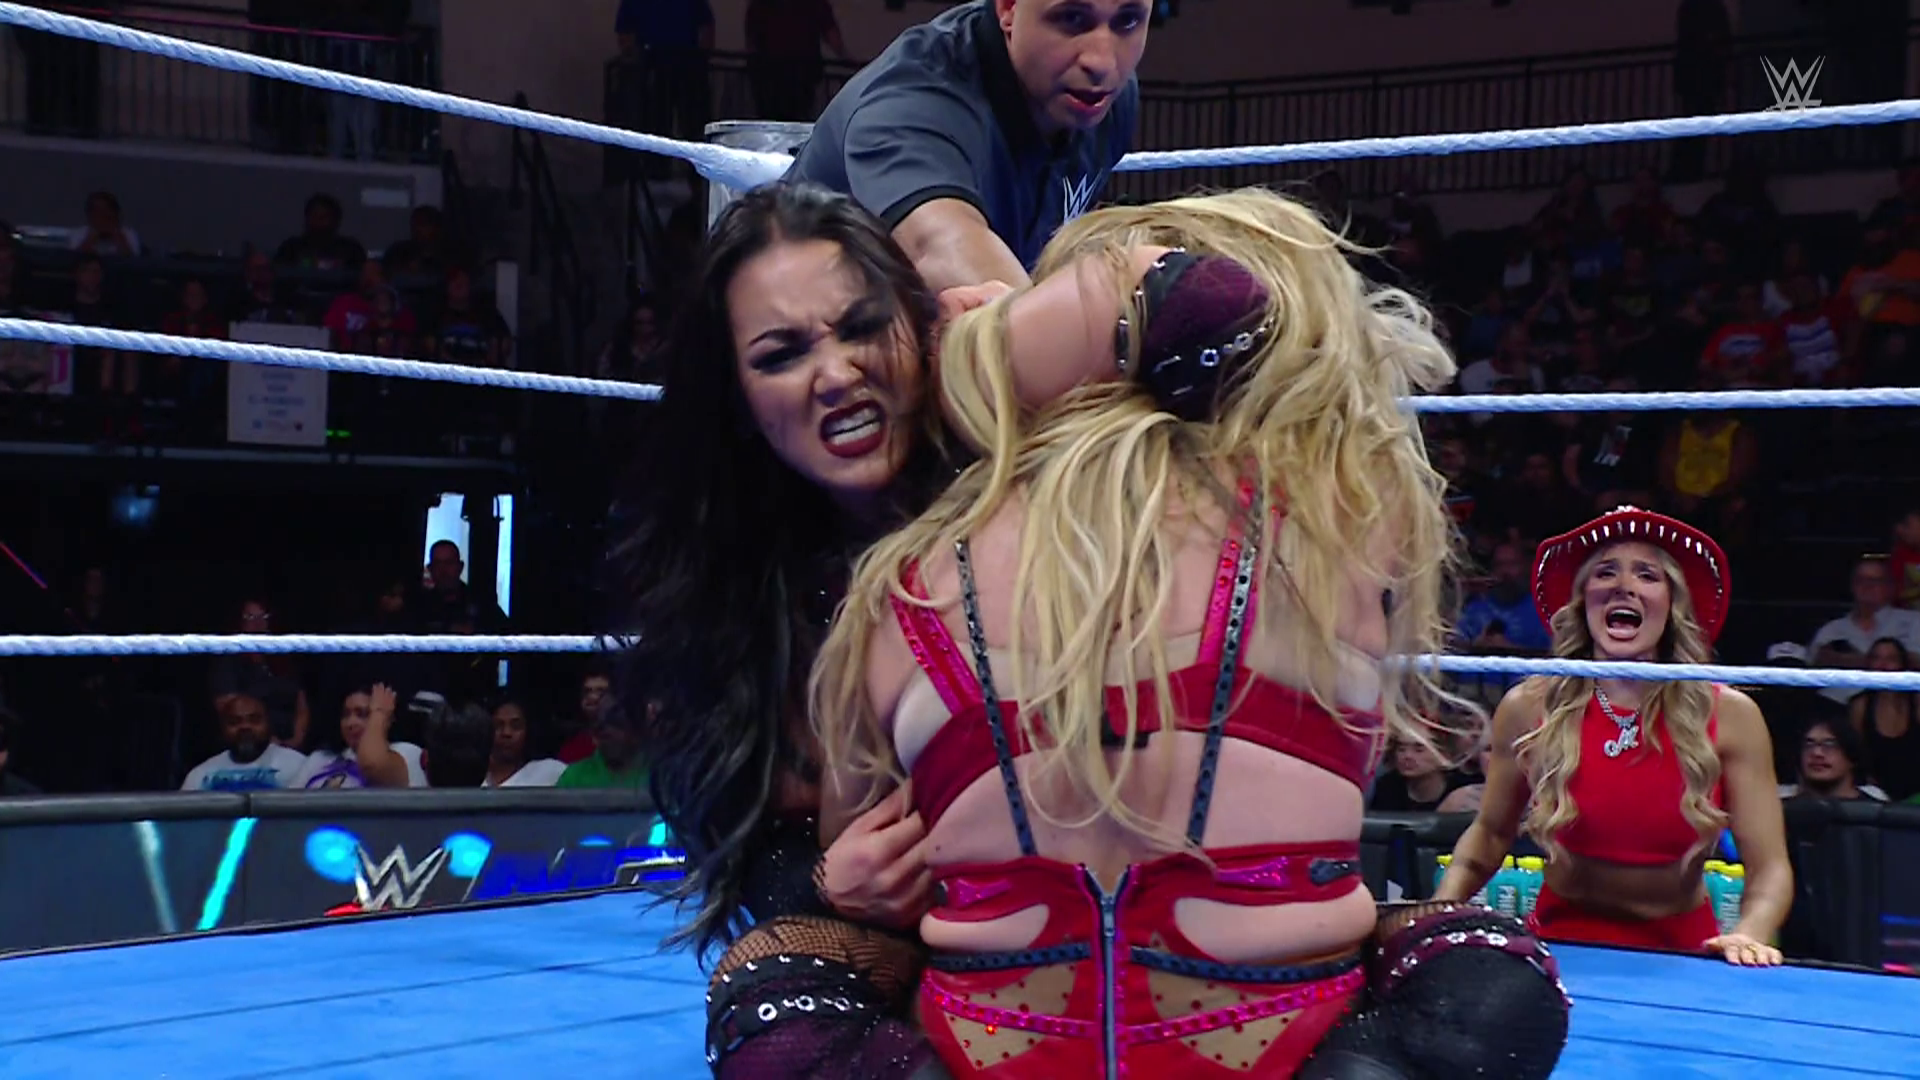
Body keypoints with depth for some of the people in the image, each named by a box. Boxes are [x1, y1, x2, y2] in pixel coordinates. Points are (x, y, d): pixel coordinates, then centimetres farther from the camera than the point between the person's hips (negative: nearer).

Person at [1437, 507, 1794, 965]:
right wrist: (1437, 914, -6)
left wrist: (1748, 937, -26)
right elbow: (1490, 834, 11)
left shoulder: (1729, 716, -6)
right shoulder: (1528, 709, -4)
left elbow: (1770, 867, -5)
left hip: (1681, 954, 2)